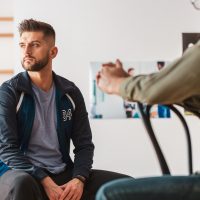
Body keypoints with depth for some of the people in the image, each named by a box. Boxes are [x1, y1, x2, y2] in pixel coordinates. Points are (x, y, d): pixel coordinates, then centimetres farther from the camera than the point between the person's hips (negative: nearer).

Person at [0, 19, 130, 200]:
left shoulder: (71, 92, 6)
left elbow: (84, 144, 6)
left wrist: (79, 179, -14)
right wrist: (45, 182, -23)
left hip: (63, 173, 4)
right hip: (21, 172, -4)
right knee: (22, 183, -41)